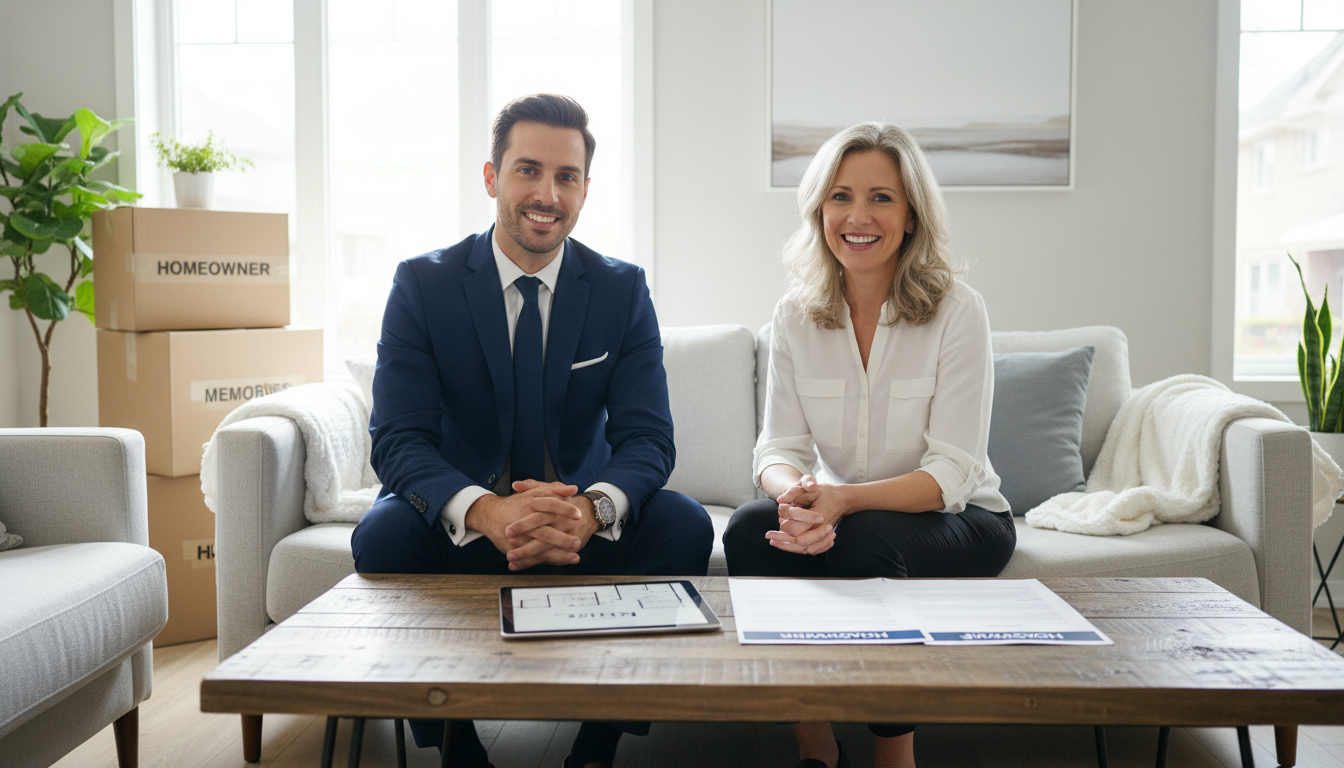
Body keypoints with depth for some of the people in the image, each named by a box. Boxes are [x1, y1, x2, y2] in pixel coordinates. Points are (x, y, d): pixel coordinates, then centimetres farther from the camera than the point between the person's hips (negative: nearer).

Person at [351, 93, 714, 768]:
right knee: (384, 536, -31)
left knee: (685, 527, -25)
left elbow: (648, 435, -10)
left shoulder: (623, 289, -3)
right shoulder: (422, 284, -6)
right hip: (461, 517, -1)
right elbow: (397, 439, -15)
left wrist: (592, 509, -35)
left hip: (582, 514, 1)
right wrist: (485, 511, -37)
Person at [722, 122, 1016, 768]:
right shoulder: (796, 315, -2)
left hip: (957, 520, -3)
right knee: (750, 528, -27)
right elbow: (780, 446, -5)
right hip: (843, 513, 3)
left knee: (864, 540, -35)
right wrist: (796, 492, -30)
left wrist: (845, 500, -34)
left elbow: (950, 475, -17)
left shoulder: (957, 312, -13)